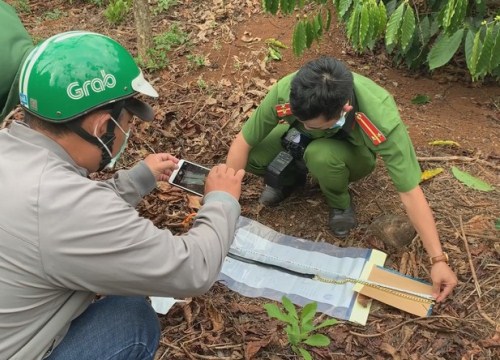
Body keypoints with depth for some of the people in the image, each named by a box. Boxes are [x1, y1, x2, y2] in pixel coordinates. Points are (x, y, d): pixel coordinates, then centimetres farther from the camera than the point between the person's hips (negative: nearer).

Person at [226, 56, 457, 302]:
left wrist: (438, 260, -32)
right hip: (303, 144, 2)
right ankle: (291, 178, 8)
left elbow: (410, 192, -35)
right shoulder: (286, 92, -36)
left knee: (322, 155, -37)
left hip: (352, 154, -2)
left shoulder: (382, 119, -40)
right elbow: (243, 142, -24)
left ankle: (340, 204, -4)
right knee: (251, 155, -25)